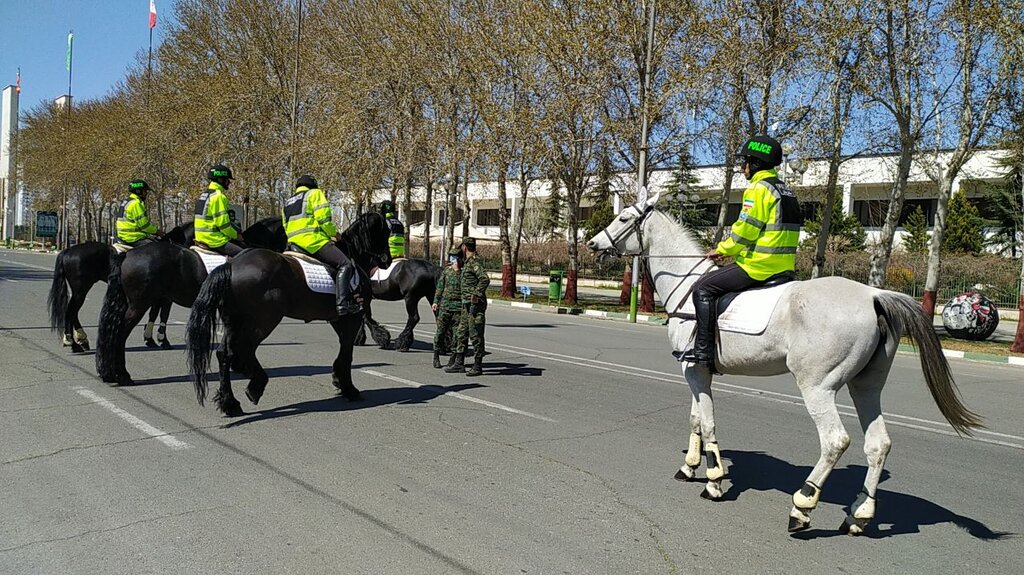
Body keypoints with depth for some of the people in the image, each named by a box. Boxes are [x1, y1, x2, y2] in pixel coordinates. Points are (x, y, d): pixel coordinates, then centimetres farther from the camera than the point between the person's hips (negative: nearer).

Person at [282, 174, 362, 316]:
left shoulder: (287, 203, 29)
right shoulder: (314, 193, 9)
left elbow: (286, 229, 25)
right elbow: (323, 217, -6)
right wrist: (333, 232, 8)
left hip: (294, 245, 8)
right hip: (314, 240, -8)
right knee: (345, 264, -11)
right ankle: (342, 303, -28)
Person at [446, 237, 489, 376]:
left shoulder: (474, 263, -15)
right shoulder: (467, 263, 15)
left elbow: (485, 279, -29)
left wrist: (476, 295, -27)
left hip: (475, 305, -10)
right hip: (467, 305, 10)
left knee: (476, 335, -4)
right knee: (461, 334, 13)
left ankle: (477, 367, 2)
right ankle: (459, 364, 19)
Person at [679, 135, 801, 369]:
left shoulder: (758, 188, -12)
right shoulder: (785, 191, 19)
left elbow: (745, 229, -16)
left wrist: (722, 250, 1)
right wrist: (730, 249, 18)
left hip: (759, 266, -10)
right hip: (783, 266, 10)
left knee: (703, 288, -4)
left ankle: (703, 351, -9)